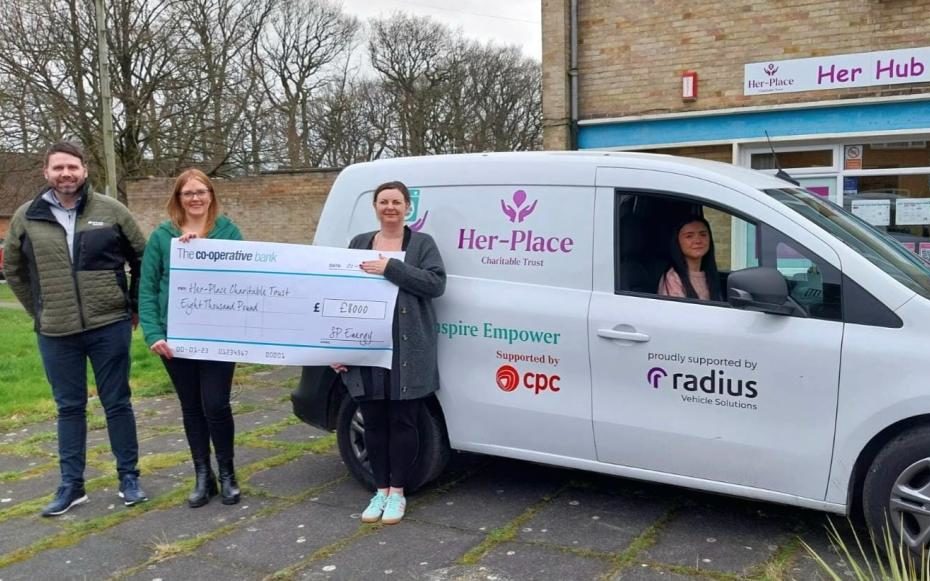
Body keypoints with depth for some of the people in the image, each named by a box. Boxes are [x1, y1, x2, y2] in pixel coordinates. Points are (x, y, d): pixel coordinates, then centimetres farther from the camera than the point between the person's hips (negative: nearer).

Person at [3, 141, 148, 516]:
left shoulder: (111, 211, -2)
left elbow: (142, 258, 7)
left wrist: (134, 306, 7)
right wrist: (40, 312, 10)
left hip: (109, 326, -1)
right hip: (56, 333, 2)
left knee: (117, 403, 7)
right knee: (69, 408, 11)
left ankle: (129, 476, 19)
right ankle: (71, 485, 21)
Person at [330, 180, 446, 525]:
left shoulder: (422, 243, 4)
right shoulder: (359, 244, 14)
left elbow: (436, 283, -11)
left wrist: (392, 268, -19)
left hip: (408, 352, -3)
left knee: (402, 421, 3)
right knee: (374, 422, 8)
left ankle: (397, 492, 15)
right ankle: (381, 490, 22)